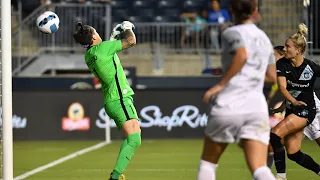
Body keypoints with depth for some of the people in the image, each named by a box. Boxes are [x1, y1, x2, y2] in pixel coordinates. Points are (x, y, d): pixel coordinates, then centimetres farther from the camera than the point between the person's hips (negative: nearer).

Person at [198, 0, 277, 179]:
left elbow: (242, 55, -20)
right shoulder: (264, 38, 19)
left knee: (207, 163, 16)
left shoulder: (232, 33, 2)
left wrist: (221, 84, -16)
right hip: (257, 107, 4)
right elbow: (272, 75, 26)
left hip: (228, 106, -4)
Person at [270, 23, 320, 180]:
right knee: (293, 154, 7)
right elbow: (282, 87, -17)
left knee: (275, 134, -23)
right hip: (291, 109, 6)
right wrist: (294, 101, -35)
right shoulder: (282, 64, -6)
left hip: (306, 110, -6)